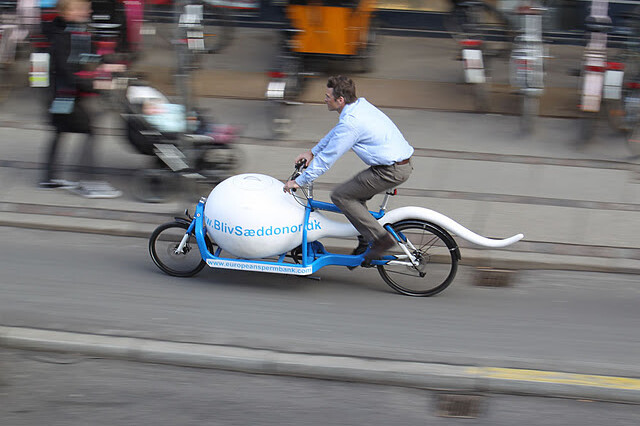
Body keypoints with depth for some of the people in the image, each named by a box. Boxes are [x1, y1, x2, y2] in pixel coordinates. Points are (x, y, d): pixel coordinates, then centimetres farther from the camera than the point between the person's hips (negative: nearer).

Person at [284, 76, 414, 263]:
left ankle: (381, 238, -5)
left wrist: (299, 181, -4)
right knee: (353, 194, 22)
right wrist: (312, 152, 33)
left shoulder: (351, 122, -18)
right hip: (403, 164, 10)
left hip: (391, 170, -10)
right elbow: (335, 134, 28)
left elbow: (327, 157, -13)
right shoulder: (360, 105, 11)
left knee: (340, 195, -3)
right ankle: (366, 242, 25)